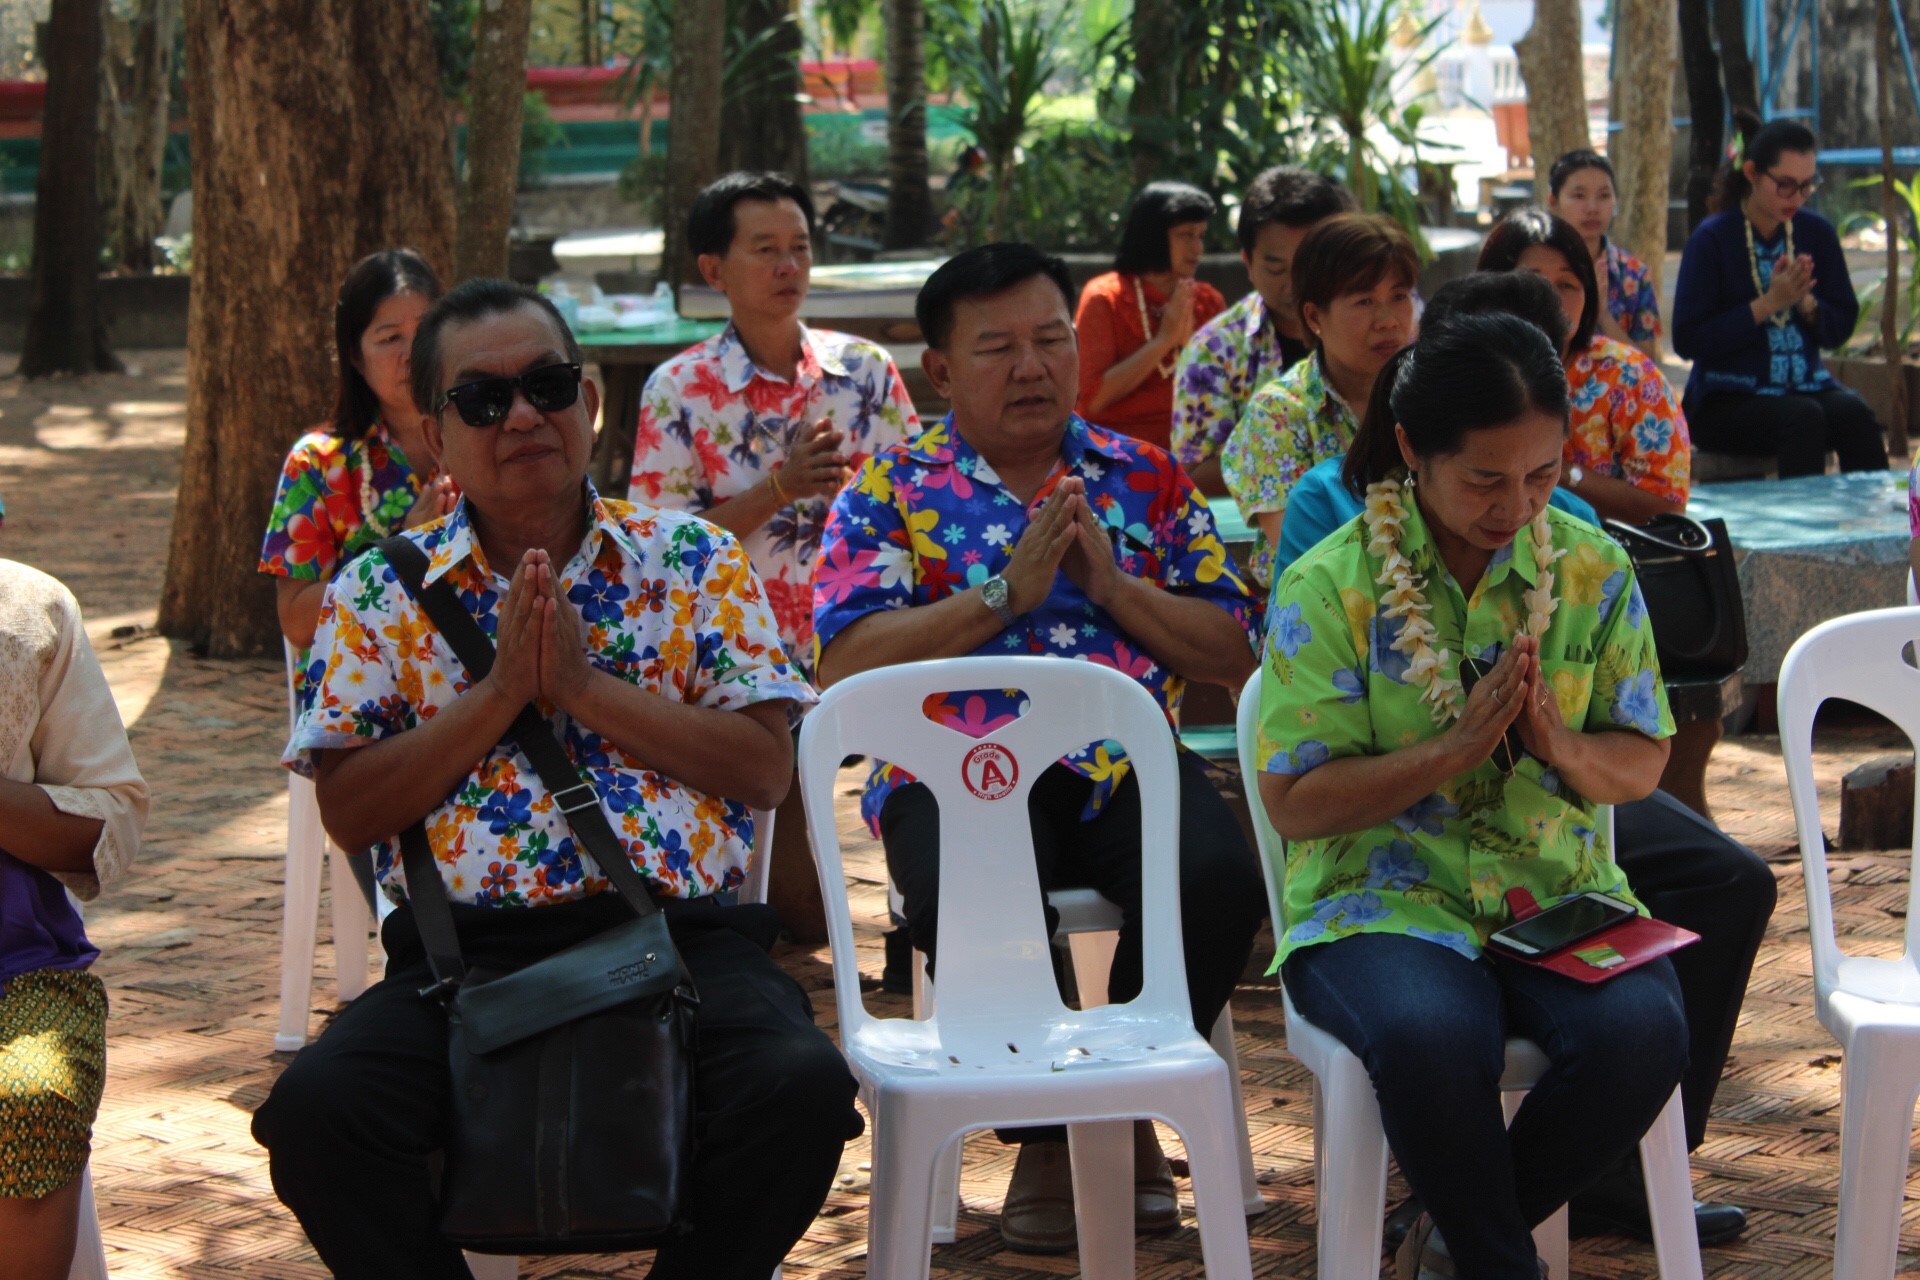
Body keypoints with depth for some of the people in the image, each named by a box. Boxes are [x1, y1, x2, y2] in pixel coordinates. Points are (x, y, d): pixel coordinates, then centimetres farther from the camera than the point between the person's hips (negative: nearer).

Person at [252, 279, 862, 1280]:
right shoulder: (381, 592, 12)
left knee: (800, 1087, -31)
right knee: (316, 1108, -29)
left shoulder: (694, 561, 12)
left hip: (677, 933, 0)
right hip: (462, 949, 0)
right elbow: (348, 813, 4)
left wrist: (584, 684, -5)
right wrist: (500, 692, -5)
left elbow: (766, 769, 3)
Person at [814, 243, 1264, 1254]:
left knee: (1219, 876, -30)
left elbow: (1234, 655, 11)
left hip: (1128, 763, 2)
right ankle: (1043, 1131, -7)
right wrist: (1006, 591, -9)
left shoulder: (1148, 479, 17)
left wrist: (1113, 583, -4)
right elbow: (846, 664, -5)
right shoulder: (890, 489, 10)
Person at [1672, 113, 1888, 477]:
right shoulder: (1711, 239, -5)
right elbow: (1687, 339, -11)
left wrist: (1805, 302, -11)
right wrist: (1768, 304, -16)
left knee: (1854, 413, -28)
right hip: (1726, 402, -4)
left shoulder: (1818, 233, 8)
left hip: (1807, 388, 4)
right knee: (1803, 419, -33)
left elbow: (1841, 328, 11)